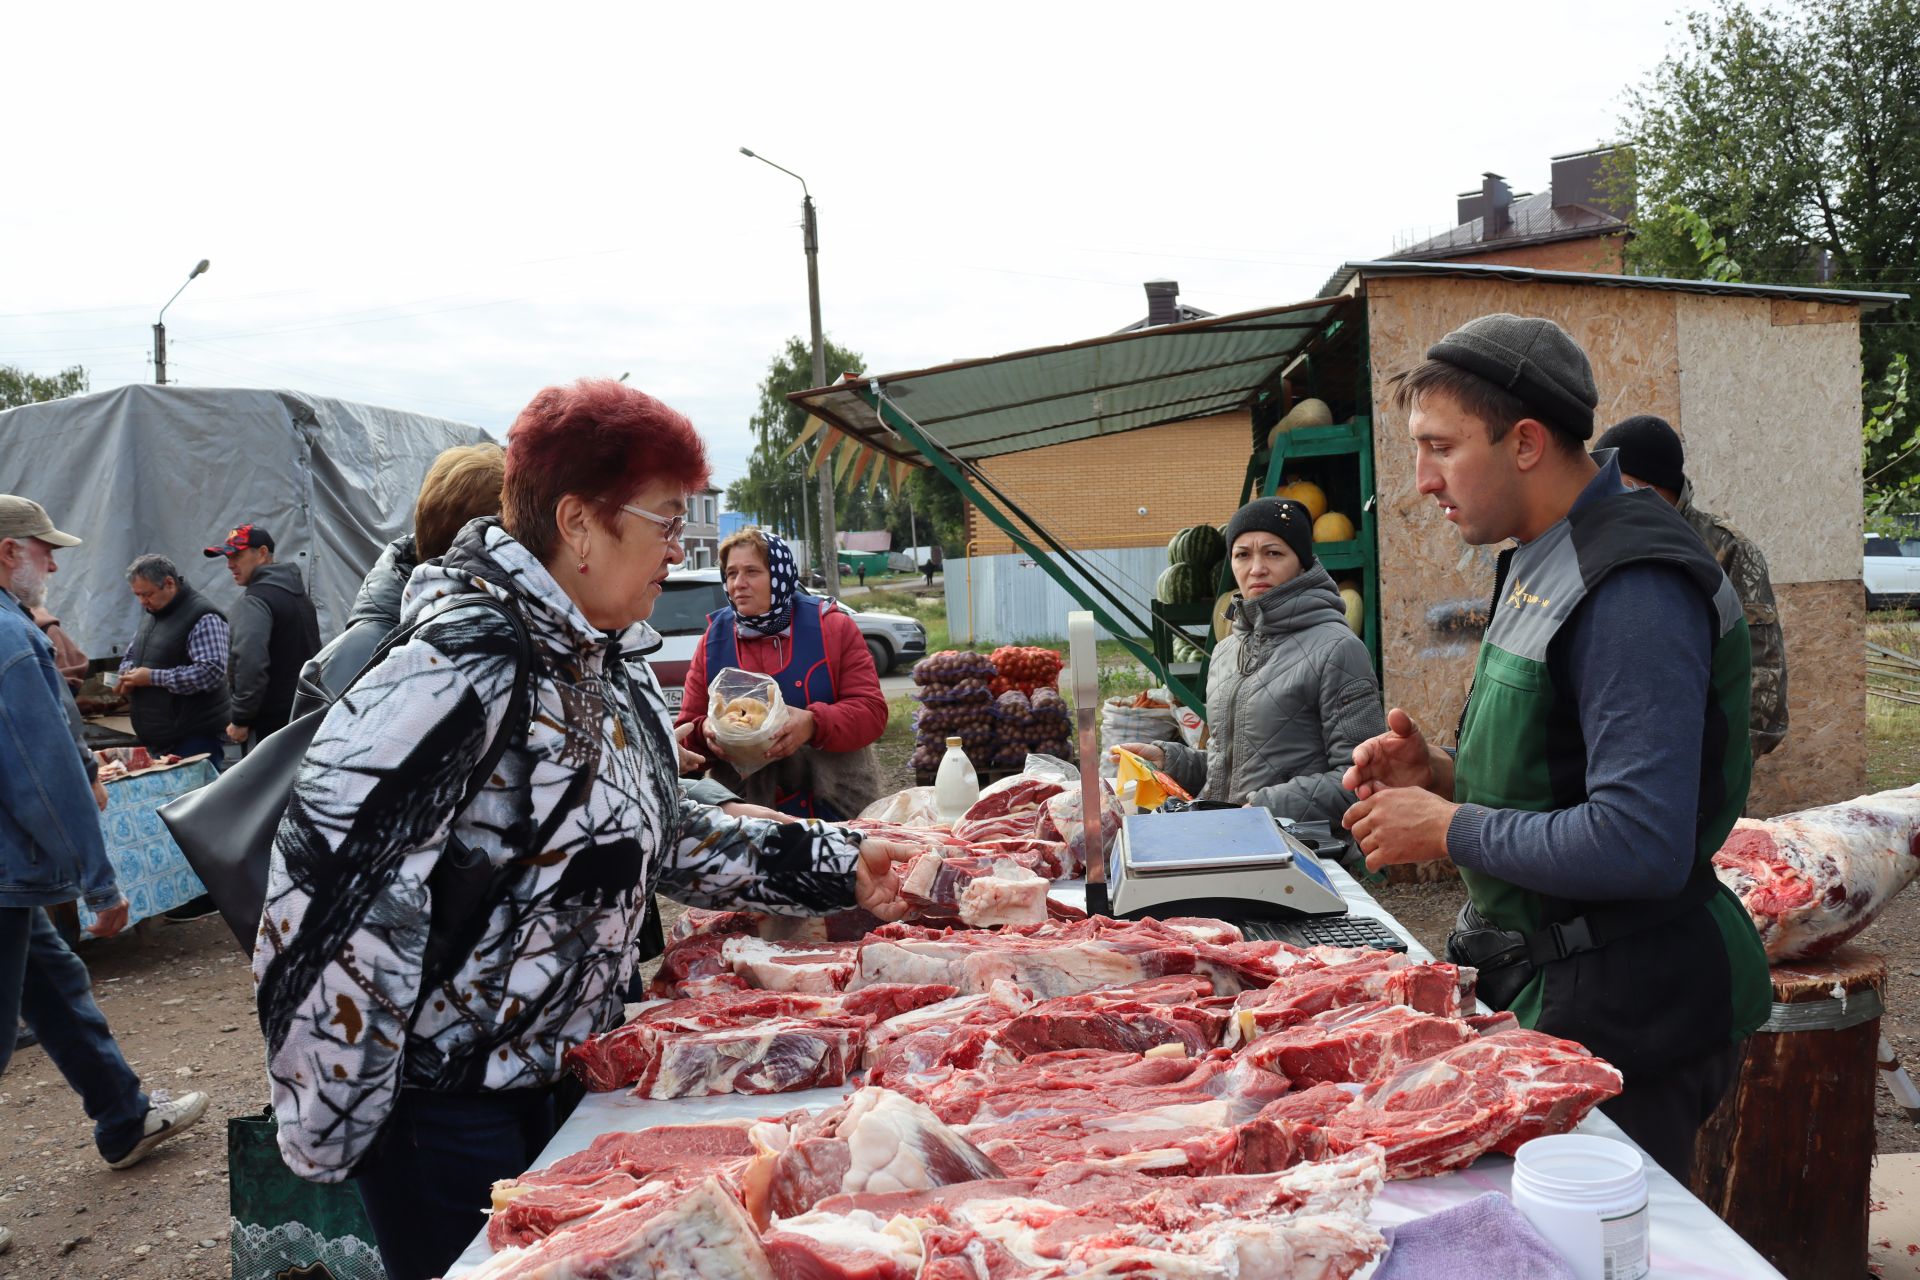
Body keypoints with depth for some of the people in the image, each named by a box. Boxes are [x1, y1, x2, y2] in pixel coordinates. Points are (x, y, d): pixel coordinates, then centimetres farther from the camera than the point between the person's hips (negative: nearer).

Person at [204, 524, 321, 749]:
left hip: (269, 722, -9)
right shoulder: (300, 594, 17)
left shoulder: (255, 600, -13)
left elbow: (251, 663, -24)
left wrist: (240, 719, -17)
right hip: (303, 717, 9)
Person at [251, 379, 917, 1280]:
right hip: (440, 1102, -9)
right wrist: (332, 1122, -22)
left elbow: (666, 834, 15)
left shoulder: (609, 665, 5)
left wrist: (837, 868, 9)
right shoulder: (468, 663, -25)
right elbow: (328, 871, -28)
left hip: (551, 1077, 9)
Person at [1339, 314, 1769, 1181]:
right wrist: (1441, 778, 1)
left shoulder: (1632, 588, -22)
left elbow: (1641, 846, -29)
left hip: (1622, 1017, -9)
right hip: (1546, 986, 9)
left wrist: (1451, 830, -18)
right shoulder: (1542, 564, 10)